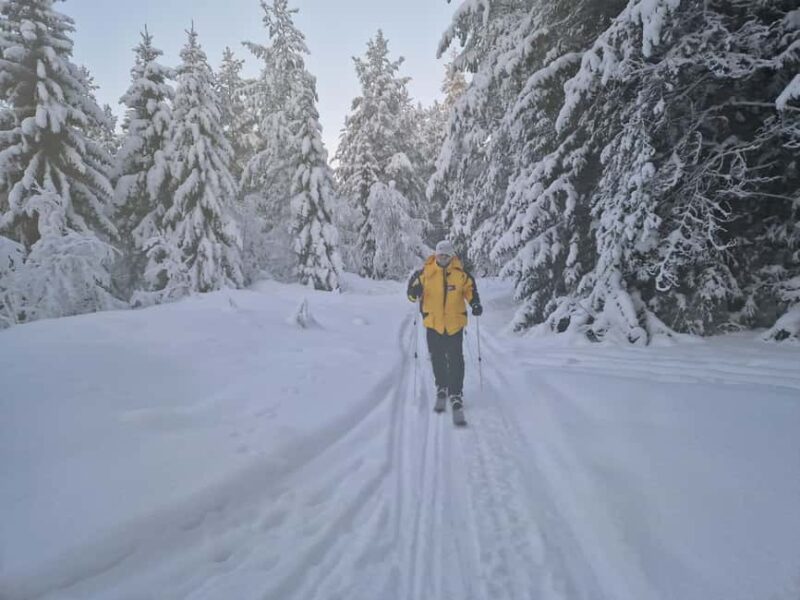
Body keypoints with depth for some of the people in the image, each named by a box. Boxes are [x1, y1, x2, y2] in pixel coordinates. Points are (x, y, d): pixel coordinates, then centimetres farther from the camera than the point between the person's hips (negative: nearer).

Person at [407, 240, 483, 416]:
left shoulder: (461, 273, -2)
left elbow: (470, 289, 10)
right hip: (433, 323, 1)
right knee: (437, 359, 11)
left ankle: (456, 393, 13)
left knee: (455, 360, 2)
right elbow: (413, 292, 1)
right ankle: (441, 389, 31)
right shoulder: (426, 272, -5)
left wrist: (475, 304, -5)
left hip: (455, 323, 0)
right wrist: (414, 292, -22)